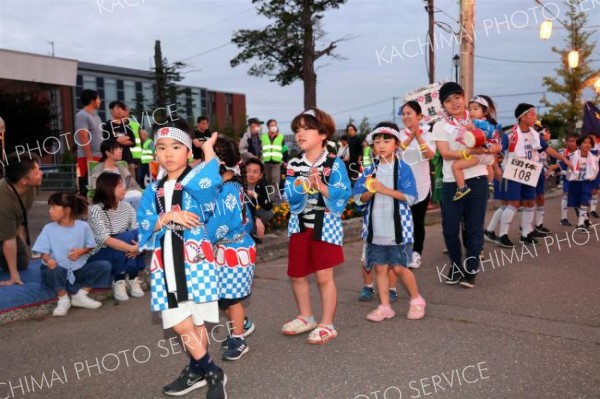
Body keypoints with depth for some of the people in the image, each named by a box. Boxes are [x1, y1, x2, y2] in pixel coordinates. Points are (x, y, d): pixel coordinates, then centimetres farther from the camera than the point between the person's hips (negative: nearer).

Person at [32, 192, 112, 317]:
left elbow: (90, 246, 4)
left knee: (104, 265, -17)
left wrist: (81, 251, -18)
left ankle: (80, 295, -6)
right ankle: (63, 299, -9)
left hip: (79, 269, 2)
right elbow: (44, 251, -9)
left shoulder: (82, 226, -5)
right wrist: (48, 260, -33)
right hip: (59, 270, -2)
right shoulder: (49, 228, -8)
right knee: (54, 271, -38)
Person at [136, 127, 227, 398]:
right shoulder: (153, 191, 14)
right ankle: (205, 372, 24)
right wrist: (167, 217, -13)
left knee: (193, 322, -1)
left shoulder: (196, 182, 0)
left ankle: (201, 370, 20)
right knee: (179, 324, 5)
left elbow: (207, 182, -26)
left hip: (195, 260, -4)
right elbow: (144, 225, 5)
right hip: (165, 264, 5)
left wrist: (208, 148, -12)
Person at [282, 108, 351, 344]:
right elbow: (290, 195, -6)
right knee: (296, 274, 13)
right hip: (299, 225, 5)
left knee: (324, 276, -2)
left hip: (325, 224, -5)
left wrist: (322, 186, -30)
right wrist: (304, 185, -24)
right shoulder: (293, 165, 4)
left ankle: (327, 325, 13)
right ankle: (306, 318, 32)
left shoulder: (334, 163, -8)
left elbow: (344, 193, -17)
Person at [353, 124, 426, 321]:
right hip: (376, 229, 4)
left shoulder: (403, 168, -5)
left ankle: (417, 300, 24)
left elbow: (411, 197, -13)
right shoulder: (370, 169, 6)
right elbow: (359, 198, 5)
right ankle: (384, 306, 21)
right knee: (380, 267, 9)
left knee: (399, 267, 2)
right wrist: (371, 191, -16)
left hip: (398, 227, -4)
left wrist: (385, 189, -19)